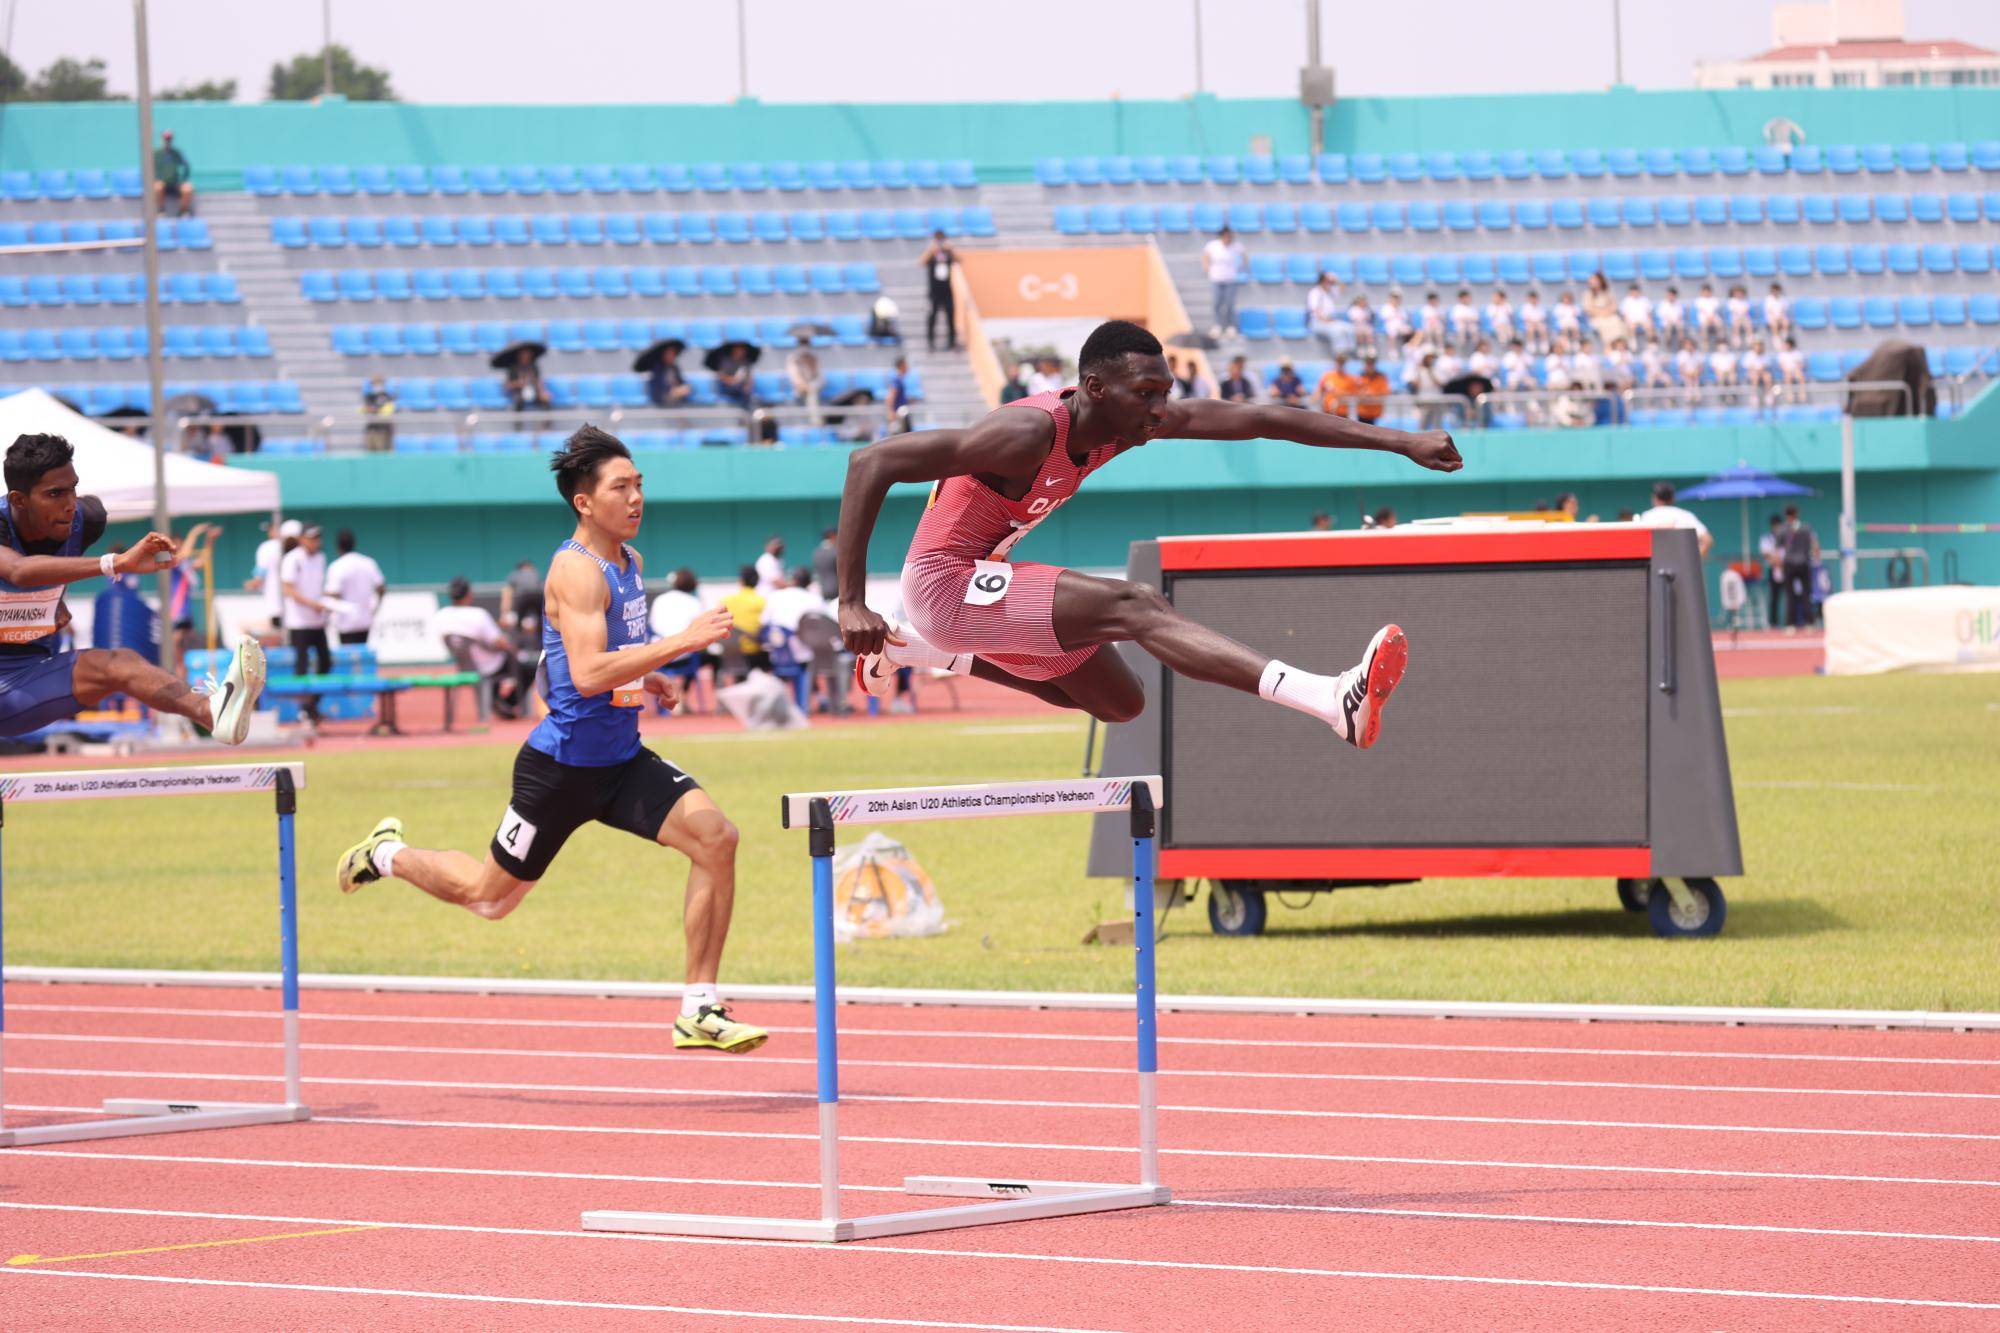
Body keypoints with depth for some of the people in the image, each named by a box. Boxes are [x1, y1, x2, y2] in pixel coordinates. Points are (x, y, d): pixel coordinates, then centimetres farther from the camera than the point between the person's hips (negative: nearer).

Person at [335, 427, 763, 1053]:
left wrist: (644, 678, 11)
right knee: (489, 896, 8)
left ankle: (699, 1012, -10)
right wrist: (682, 642, -33)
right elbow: (587, 673, -33)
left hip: (622, 758, 7)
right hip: (564, 763, -7)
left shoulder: (629, 561, 9)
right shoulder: (576, 569, -19)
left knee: (715, 837, -14)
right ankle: (389, 854, 39)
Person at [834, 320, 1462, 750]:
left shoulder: (1136, 417, -6)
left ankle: (904, 651, 30)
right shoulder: (1031, 433, -29)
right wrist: (851, 603, -36)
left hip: (986, 579, 10)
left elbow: (1264, 420, -4)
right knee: (1134, 607, -25)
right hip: (944, 585, -10)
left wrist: (1400, 442, -7)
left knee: (1119, 704, 20)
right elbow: (871, 462, -33)